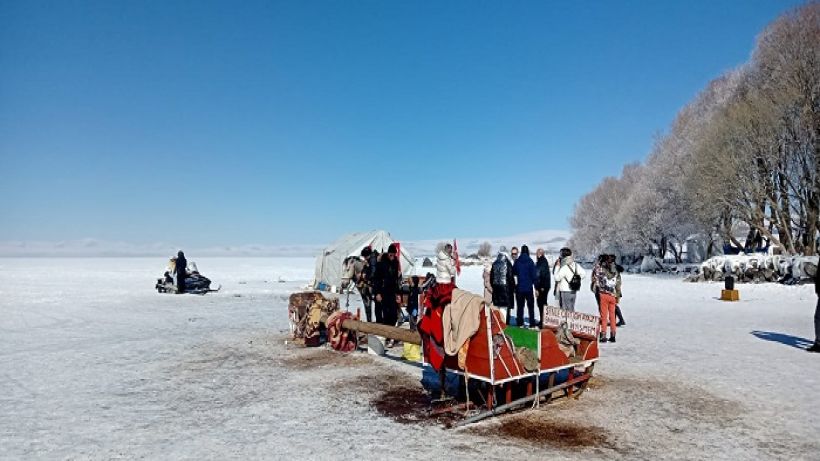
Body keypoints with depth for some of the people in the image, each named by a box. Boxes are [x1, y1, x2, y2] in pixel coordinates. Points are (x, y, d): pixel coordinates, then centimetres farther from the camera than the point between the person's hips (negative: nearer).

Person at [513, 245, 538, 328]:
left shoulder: (517, 262, -4)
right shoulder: (530, 262, -9)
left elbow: (513, 272, 7)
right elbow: (533, 275, -7)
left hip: (519, 287, 2)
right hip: (528, 287, -2)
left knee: (520, 306, 9)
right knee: (531, 306, 6)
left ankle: (520, 323, 10)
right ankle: (532, 324, 4)